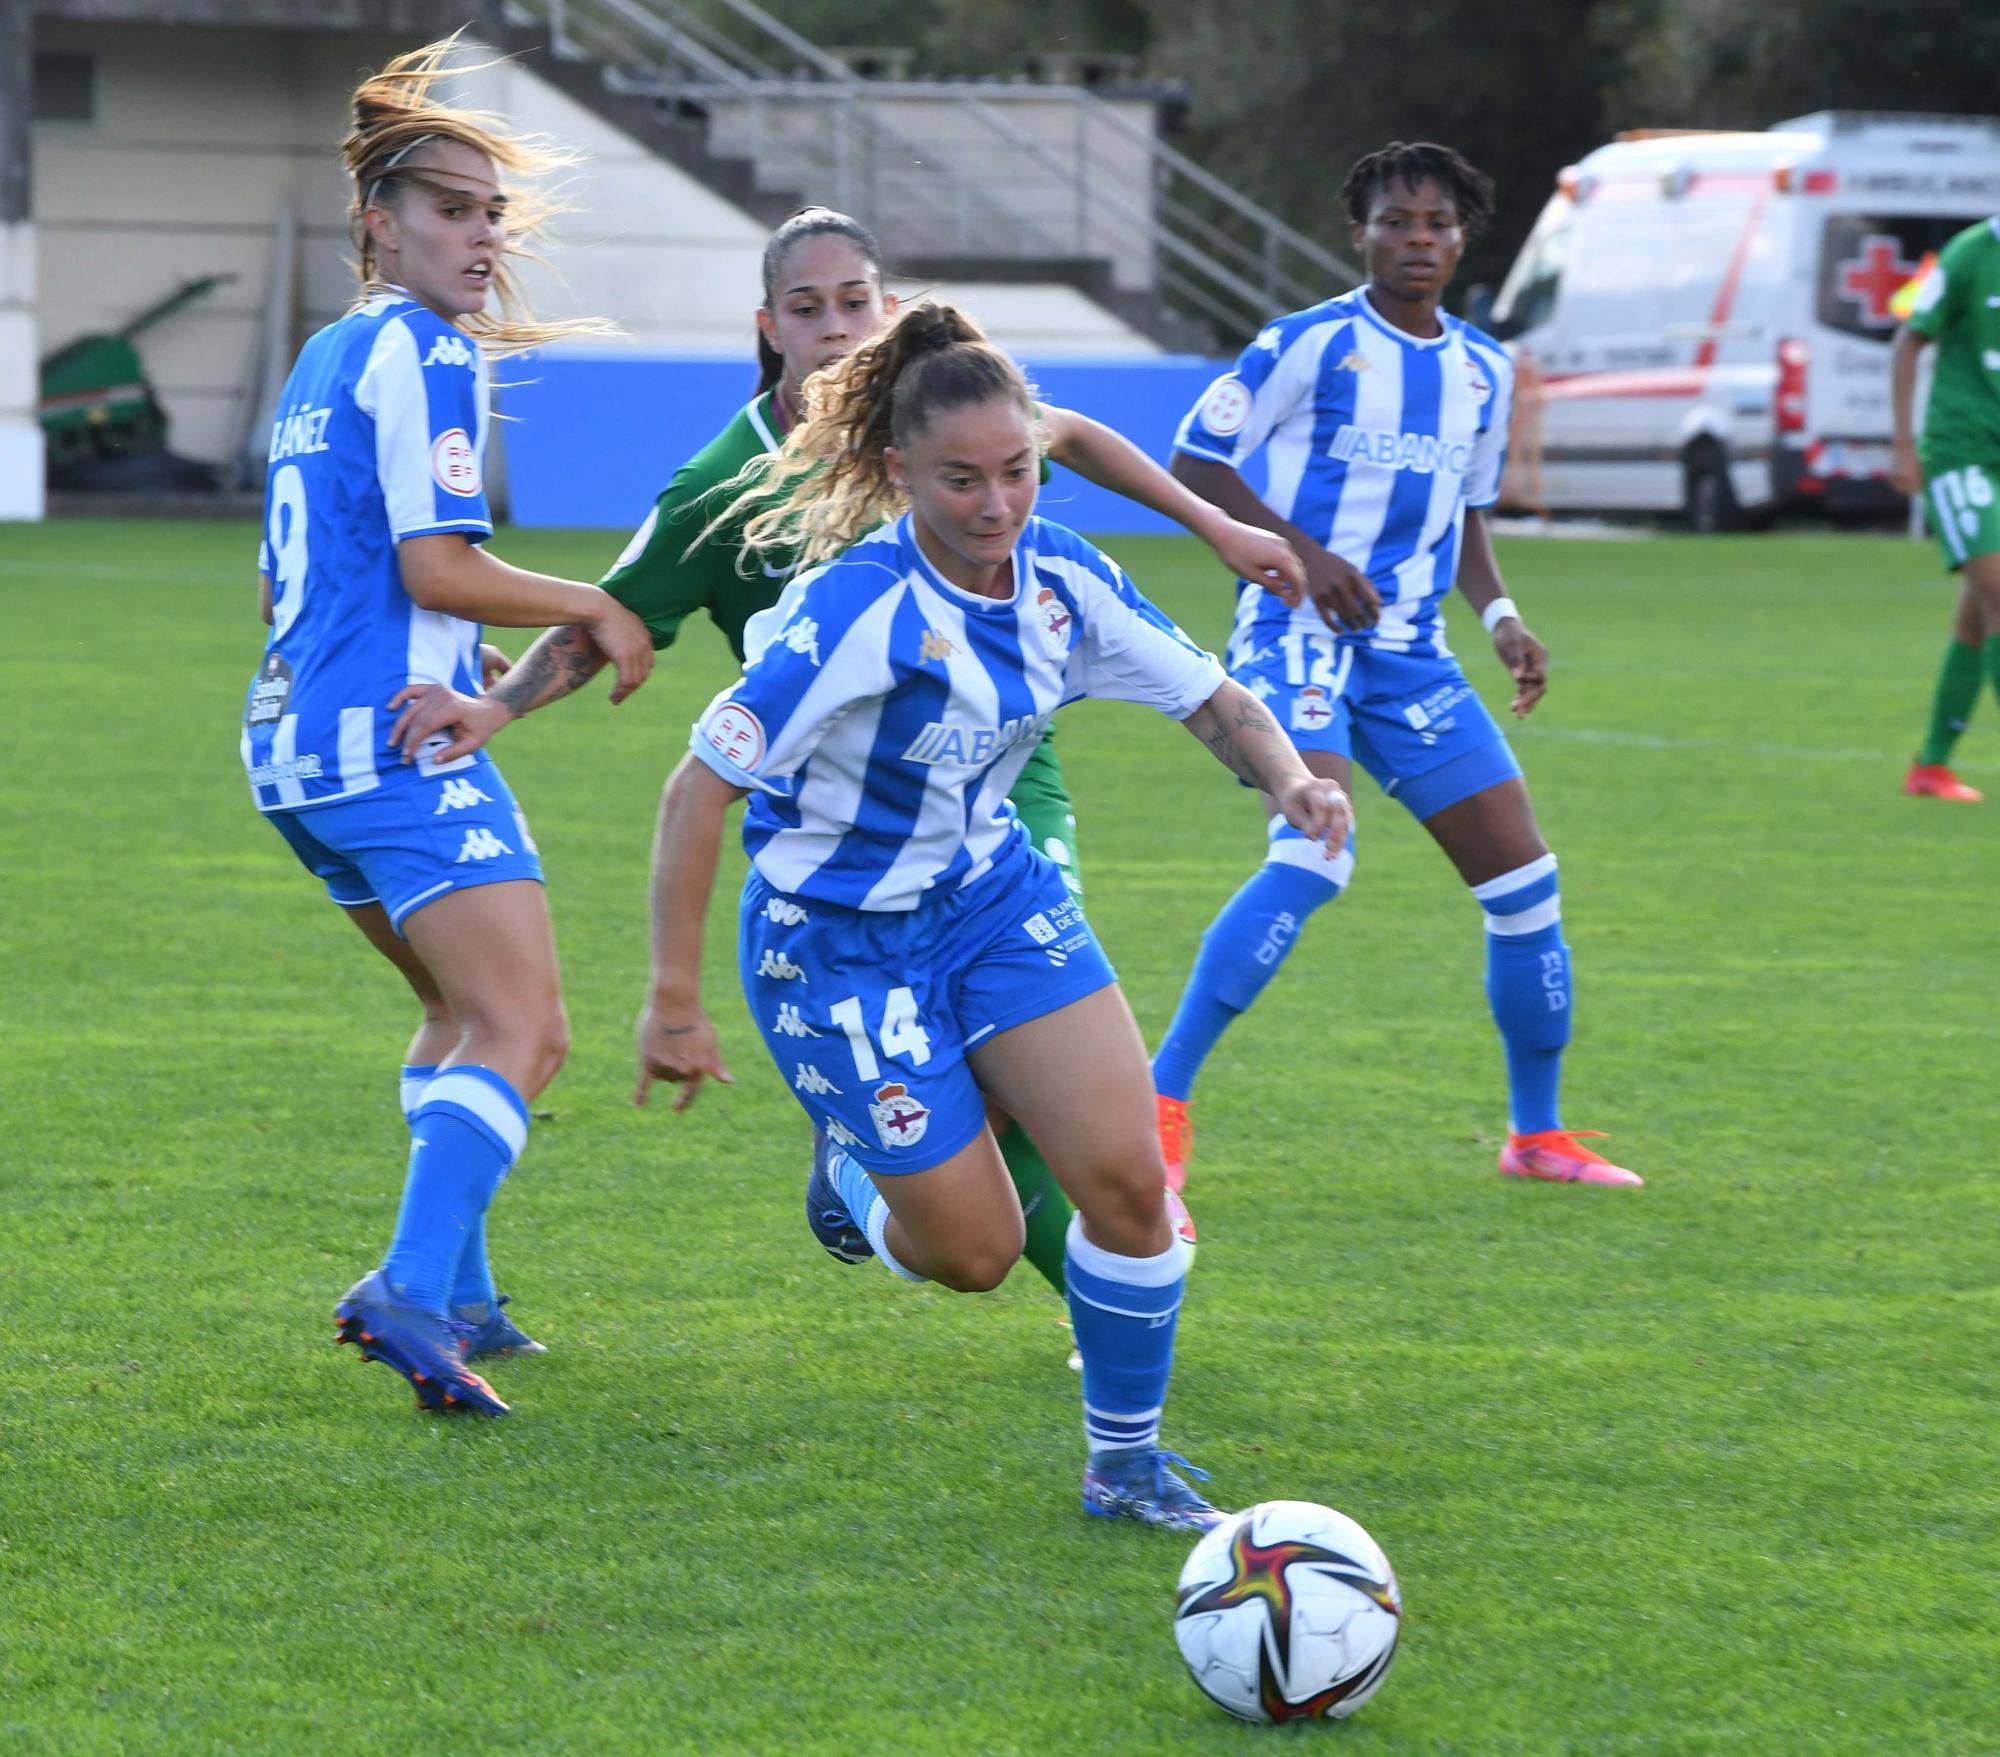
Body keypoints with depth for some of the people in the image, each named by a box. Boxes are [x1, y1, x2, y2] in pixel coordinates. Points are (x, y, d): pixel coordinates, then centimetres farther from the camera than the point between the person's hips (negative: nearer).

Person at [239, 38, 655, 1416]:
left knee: (468, 1012, 22)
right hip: (400, 737, -10)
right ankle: (415, 1289, -32)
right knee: (522, 1032, -16)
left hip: (300, 737, 10)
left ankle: (453, 1295, 18)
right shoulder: (426, 356, -9)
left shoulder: (325, 359, 20)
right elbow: (437, 568, -17)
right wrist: (594, 608, -4)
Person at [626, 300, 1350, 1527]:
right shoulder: (860, 610, -28)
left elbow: (1212, 698, 2)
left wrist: (1290, 776, -21)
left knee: (1128, 1180, -9)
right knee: (973, 1252, -1)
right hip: (840, 942, -5)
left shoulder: (1061, 575, -9)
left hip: (994, 895, 5)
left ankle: (1127, 1462, 10)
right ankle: (855, 1172, 35)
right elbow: (703, 785, -26)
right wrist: (675, 1003, -25)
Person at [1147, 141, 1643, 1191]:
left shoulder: (1483, 372, 13)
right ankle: (1159, 1099, -23)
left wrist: (1500, 615, 7)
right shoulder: (1312, 344, -6)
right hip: (1299, 633, -6)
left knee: (1524, 881, 3)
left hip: (1408, 652, 6)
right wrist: (1300, 551, -17)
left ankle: (1537, 1133, 19)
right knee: (1313, 857, -28)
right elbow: (1194, 462, -5)